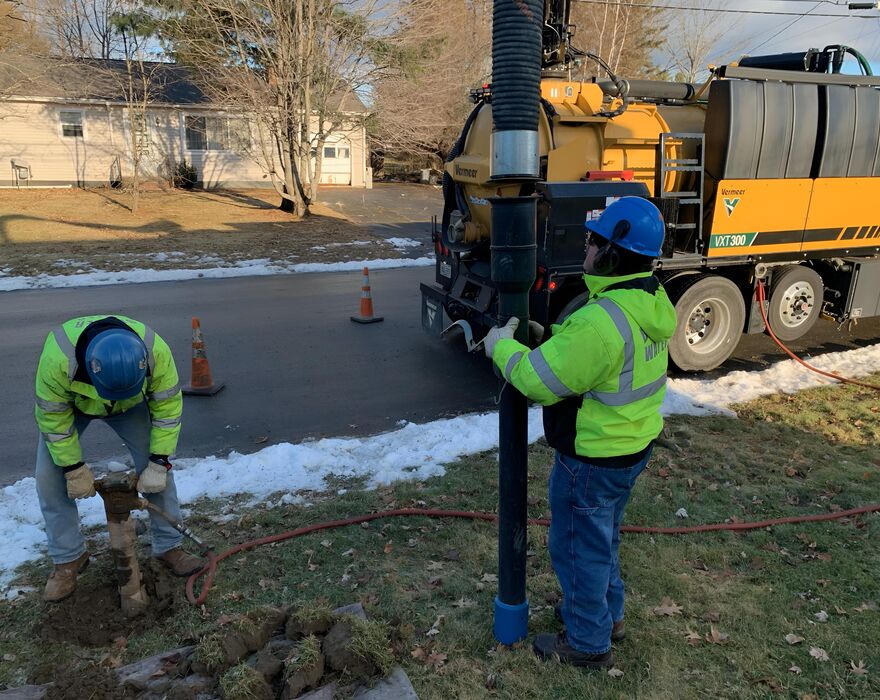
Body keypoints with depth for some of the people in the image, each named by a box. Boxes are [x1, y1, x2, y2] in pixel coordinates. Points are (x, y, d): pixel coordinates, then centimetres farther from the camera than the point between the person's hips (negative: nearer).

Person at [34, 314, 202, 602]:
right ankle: (68, 558, 12)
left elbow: (168, 407, -25)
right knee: (50, 478, -7)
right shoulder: (58, 357, -43)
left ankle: (169, 547, 8)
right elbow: (53, 417, -27)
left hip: (130, 406, 1)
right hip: (67, 404, 0)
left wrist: (159, 464, -23)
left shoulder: (156, 351, -39)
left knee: (157, 472, -8)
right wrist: (75, 469, -20)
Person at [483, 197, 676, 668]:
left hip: (592, 460, -9)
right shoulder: (652, 302, -1)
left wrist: (503, 346, -10)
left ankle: (589, 642, 31)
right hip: (633, 448, 9)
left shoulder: (601, 320, -33)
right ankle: (608, 613, 48)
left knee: (577, 547, 12)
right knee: (603, 537, 28)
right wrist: (548, 335, 4)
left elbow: (539, 381, -26)